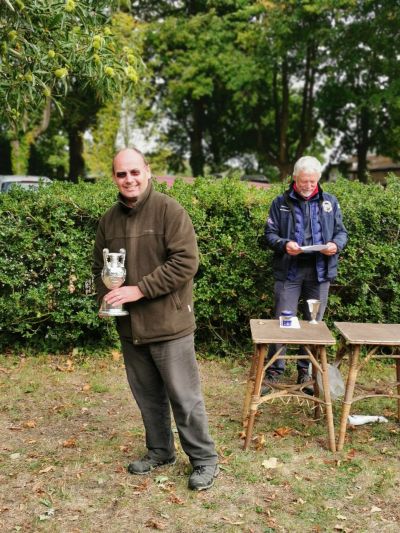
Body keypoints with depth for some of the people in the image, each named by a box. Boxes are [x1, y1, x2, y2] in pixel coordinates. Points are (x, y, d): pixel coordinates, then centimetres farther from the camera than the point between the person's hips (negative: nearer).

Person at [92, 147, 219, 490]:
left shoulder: (169, 210, -11)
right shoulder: (110, 219, 8)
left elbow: (186, 262, -18)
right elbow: (100, 265, 17)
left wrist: (140, 289, -21)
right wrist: (105, 296, -2)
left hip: (169, 323, -6)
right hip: (129, 326, 6)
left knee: (185, 397, 3)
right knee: (148, 395, 18)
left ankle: (205, 459, 19)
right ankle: (160, 451, 36)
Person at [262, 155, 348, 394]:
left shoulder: (330, 202, 9)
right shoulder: (281, 202, 3)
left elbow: (341, 232, 12)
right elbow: (270, 233, 4)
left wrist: (336, 245, -10)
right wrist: (284, 244, -16)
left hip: (320, 272, 2)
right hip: (289, 271, -2)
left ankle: (306, 373, 23)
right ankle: (274, 372, 11)